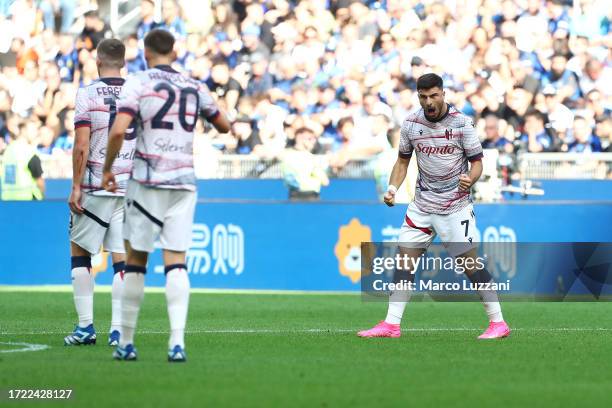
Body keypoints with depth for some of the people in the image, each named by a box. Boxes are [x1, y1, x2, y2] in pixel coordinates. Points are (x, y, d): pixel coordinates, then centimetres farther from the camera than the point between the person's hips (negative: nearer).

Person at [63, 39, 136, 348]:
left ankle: (85, 326, 6)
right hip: (131, 187, 3)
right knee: (122, 258, 3)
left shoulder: (87, 95, -5)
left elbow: (81, 146, -11)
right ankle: (118, 330, -1)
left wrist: (76, 187, -7)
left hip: (96, 186, -3)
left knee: (79, 252, 10)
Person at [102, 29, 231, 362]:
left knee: (136, 260, 7)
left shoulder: (138, 83, -3)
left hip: (147, 181, -2)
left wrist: (108, 169, -1)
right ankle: (177, 341, -15)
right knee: (176, 262, -1)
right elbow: (224, 126, 21)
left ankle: (126, 342, 12)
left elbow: (118, 131, -15)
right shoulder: (195, 88, 9)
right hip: (184, 181, 2)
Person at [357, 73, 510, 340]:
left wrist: (470, 179, -28)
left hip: (455, 205, -5)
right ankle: (391, 325, 5)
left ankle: (498, 323, -1)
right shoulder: (411, 123, 1)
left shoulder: (462, 123, -11)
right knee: (404, 260, 0)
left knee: (470, 264, -9)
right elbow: (403, 160, 13)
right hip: (422, 205, 5)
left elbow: (477, 161, -7)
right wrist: (393, 188, -3)